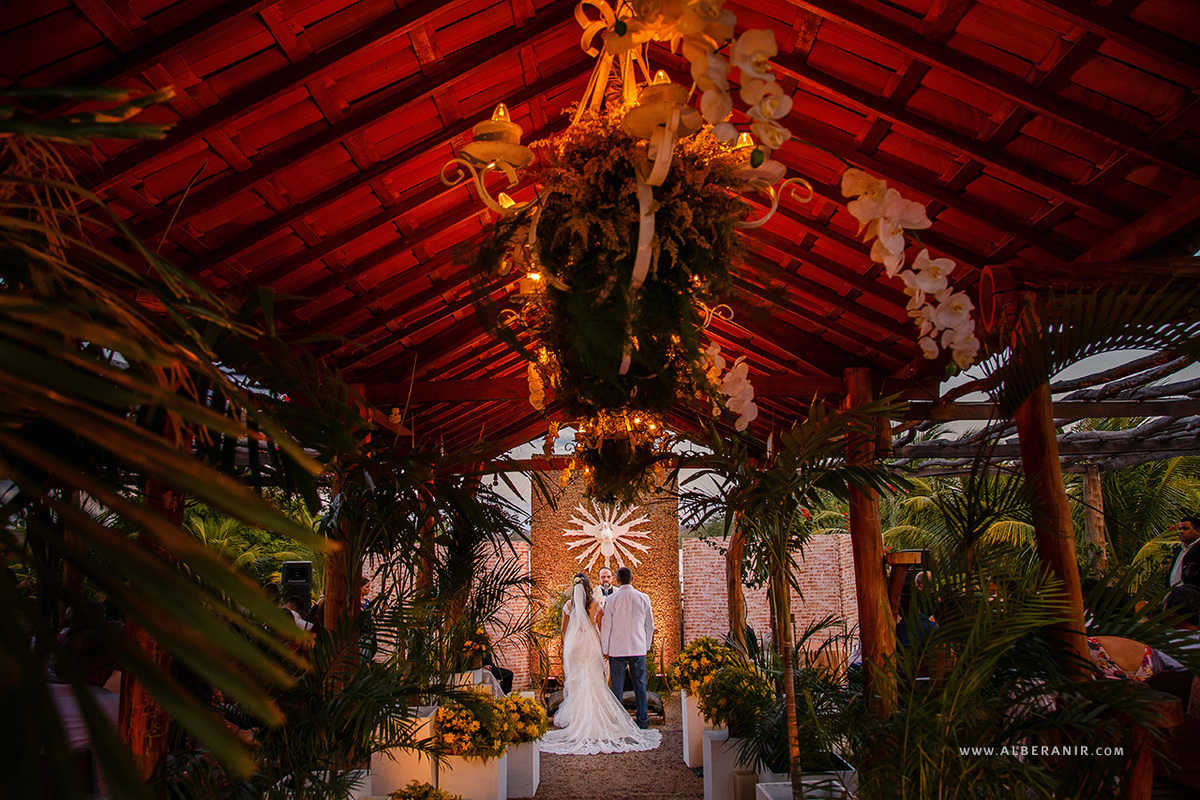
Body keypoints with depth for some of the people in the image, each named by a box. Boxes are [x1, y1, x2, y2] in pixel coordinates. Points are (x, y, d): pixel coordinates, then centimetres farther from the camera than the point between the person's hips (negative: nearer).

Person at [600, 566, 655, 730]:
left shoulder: (612, 599, -9)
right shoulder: (643, 598, -1)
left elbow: (606, 626, -6)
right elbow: (650, 625, 6)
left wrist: (605, 649, 5)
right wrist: (647, 646, 18)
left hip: (617, 649, -2)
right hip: (639, 648, 2)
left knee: (617, 685, 7)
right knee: (640, 684, 11)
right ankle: (642, 721, 18)